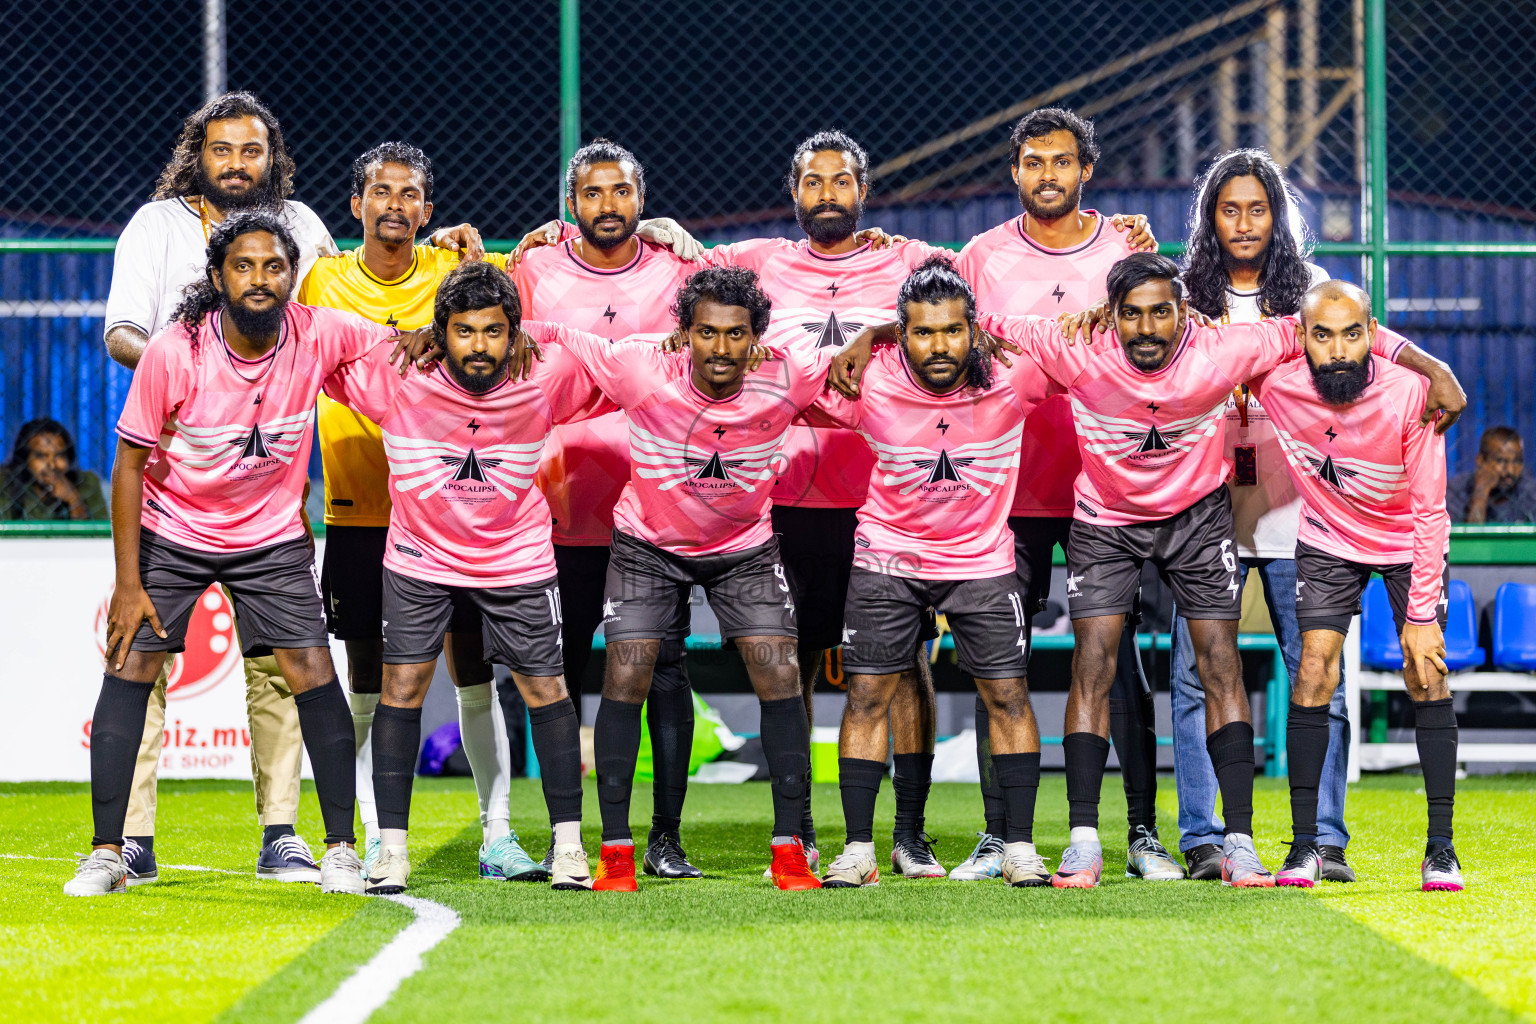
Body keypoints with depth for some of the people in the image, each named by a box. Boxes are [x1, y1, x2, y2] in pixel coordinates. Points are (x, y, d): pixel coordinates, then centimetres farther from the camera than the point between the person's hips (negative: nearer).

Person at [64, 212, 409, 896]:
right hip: (171, 532, -1)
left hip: (272, 536, 1)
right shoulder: (171, 354, -21)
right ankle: (106, 853, -1)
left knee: (313, 673, -8)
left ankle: (341, 849, 2)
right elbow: (130, 464, -13)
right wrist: (128, 581, -14)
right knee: (129, 667, -9)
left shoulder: (319, 336, -16)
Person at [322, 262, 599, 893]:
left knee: (546, 688, 0)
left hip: (518, 558, 1)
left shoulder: (548, 376, -18)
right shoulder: (395, 376, -22)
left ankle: (568, 844, 12)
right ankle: (391, 849, 3)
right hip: (420, 557, 0)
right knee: (402, 687, -5)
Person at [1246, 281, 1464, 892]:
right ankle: (1305, 846, -4)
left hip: (1408, 542, -1)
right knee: (1314, 673, -11)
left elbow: (1430, 512, -22)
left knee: (1426, 676, -11)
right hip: (1328, 540, 1)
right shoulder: (1276, 383, -24)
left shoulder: (1409, 393, -30)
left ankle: (1441, 847, -4)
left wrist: (1421, 614, -22)